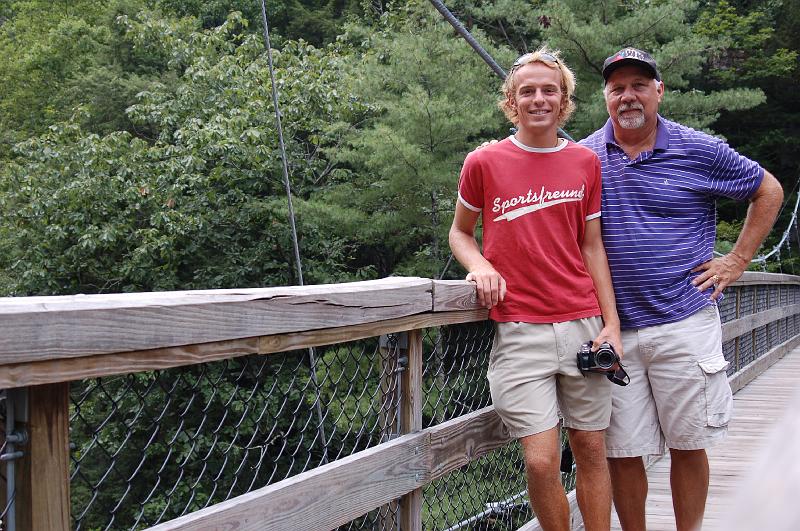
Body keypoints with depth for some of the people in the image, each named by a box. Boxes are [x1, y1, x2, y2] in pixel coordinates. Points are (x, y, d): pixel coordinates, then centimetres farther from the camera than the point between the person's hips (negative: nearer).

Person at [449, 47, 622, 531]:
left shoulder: (585, 162, 8)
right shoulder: (484, 163, 2)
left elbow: (592, 246, 12)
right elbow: (460, 231, 15)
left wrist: (611, 322, 4)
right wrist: (480, 265, -7)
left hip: (583, 326, 2)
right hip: (519, 332, -2)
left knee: (592, 451, 8)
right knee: (542, 462, -6)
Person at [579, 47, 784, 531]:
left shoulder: (700, 150, 1)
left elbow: (769, 190, 12)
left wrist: (737, 260, 6)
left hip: (685, 323, -1)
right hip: (612, 329, 1)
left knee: (688, 445, 6)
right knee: (622, 451, 5)